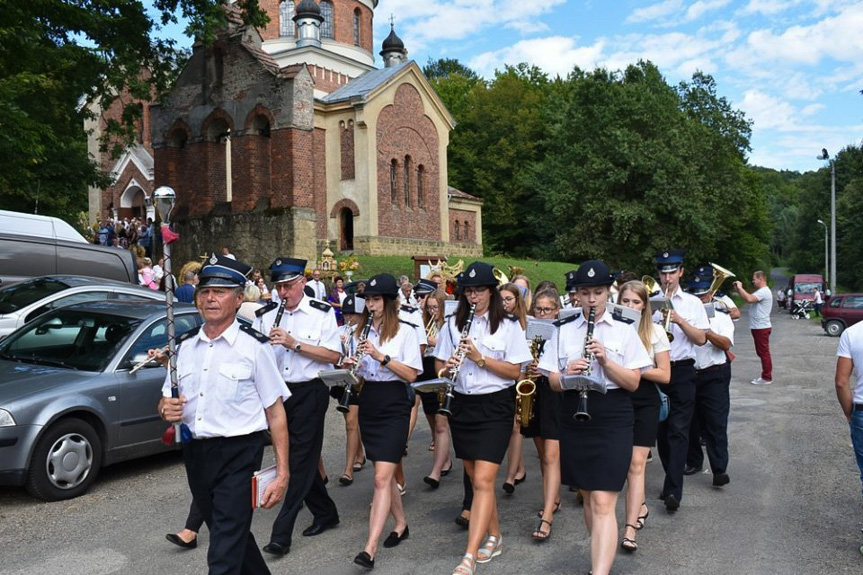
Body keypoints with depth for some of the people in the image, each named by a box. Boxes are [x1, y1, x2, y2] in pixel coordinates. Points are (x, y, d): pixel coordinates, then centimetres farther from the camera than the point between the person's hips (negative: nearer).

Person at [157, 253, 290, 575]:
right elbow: (165, 401, 19)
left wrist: (282, 473, -14)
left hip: (238, 455, -6)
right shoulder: (185, 346, 8)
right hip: (194, 453, 6)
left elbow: (275, 412, -10)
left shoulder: (254, 346, -9)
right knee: (235, 536, 22)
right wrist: (165, 409, -7)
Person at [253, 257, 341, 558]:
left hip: (309, 393, -5)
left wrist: (294, 343, -20)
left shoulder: (322, 313, -6)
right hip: (278, 392, 5)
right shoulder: (265, 315, 5)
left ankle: (281, 534, 0)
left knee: (301, 460, -4)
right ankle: (325, 513, 32)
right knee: (302, 457, 14)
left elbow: (333, 355, -12)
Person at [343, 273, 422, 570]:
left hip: (394, 406, -6)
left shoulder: (405, 331, -6)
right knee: (385, 472, 15)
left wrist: (381, 356, -23)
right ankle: (401, 524, 34)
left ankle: (370, 548, -11)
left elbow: (411, 375, -12)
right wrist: (351, 366, -7)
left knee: (382, 477, -11)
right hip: (368, 404, 6)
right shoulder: (362, 331, 9)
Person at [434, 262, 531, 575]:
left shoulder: (508, 326, -4)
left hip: (495, 407, -4)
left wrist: (480, 358, -20)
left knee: (483, 481, -10)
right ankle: (494, 537, 32)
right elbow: (439, 366, 8)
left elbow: (515, 371, -8)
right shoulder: (453, 324, 6)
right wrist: (448, 367, -15)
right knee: (476, 478, 14)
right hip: (462, 406, 5)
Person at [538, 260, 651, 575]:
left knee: (603, 503, -9)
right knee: (588, 496, 16)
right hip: (573, 419, 3)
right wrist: (567, 375, -19)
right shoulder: (564, 330, 5)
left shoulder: (624, 330, 0)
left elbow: (633, 382, -4)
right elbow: (553, 381, 3)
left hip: (613, 421, -3)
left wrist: (606, 361, -19)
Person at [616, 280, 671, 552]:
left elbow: (665, 376, -5)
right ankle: (640, 505, 37)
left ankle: (630, 529, -3)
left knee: (636, 463, -6)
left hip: (644, 402, -2)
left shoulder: (655, 331, -3)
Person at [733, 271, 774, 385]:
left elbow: (749, 299, -33)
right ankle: (766, 376, 22)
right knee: (762, 353, 15)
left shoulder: (763, 292, -17)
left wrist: (740, 288, -21)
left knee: (764, 352, -5)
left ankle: (766, 377, 1)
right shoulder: (761, 291, 18)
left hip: (761, 327, -11)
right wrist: (738, 290, 7)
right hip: (759, 327, 11)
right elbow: (748, 299, 17)